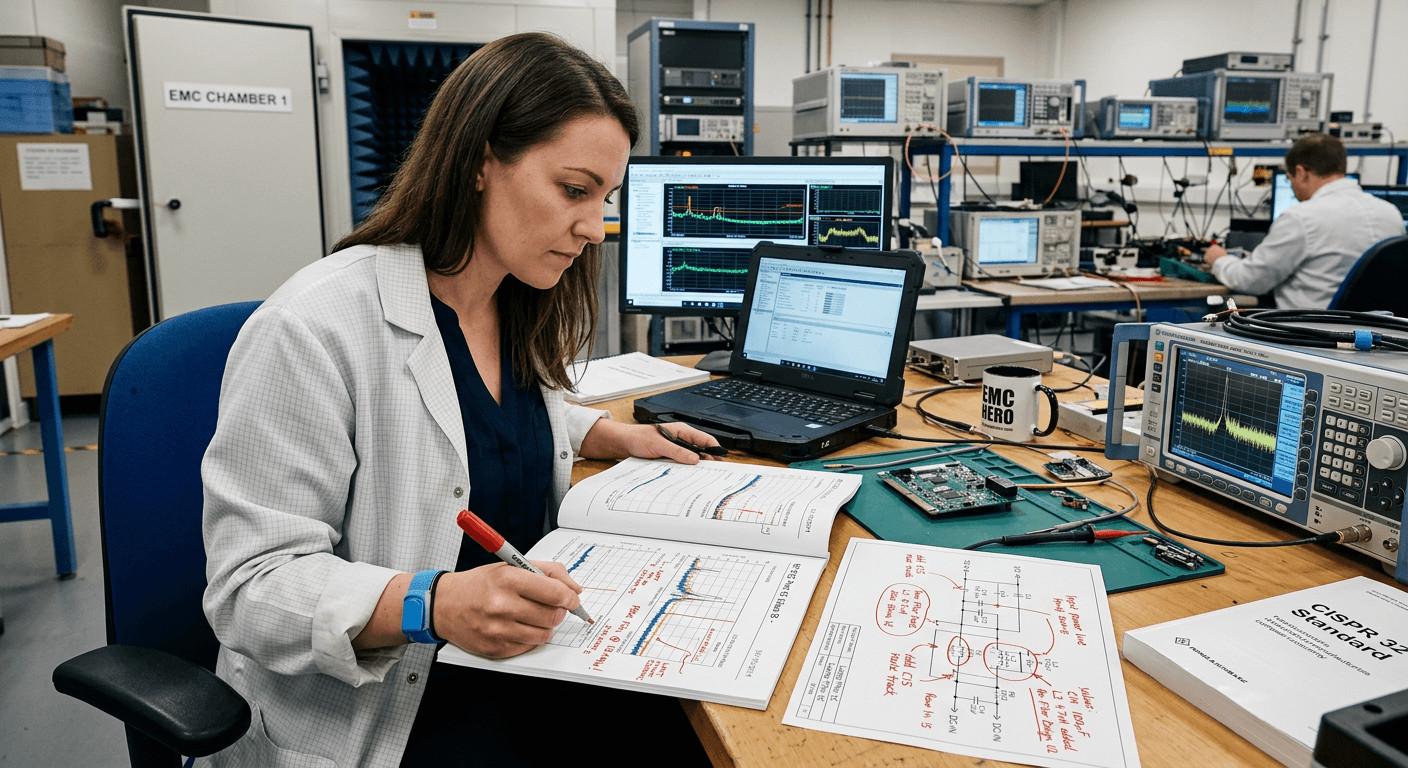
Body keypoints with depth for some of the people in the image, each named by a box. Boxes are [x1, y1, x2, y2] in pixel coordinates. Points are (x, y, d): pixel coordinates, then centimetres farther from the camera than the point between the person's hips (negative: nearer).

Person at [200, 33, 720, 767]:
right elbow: (250, 584, -19)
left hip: (523, 649, 7)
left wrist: (616, 436, 9)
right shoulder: (312, 329, -21)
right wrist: (433, 605, -35)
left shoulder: (518, 309, 5)